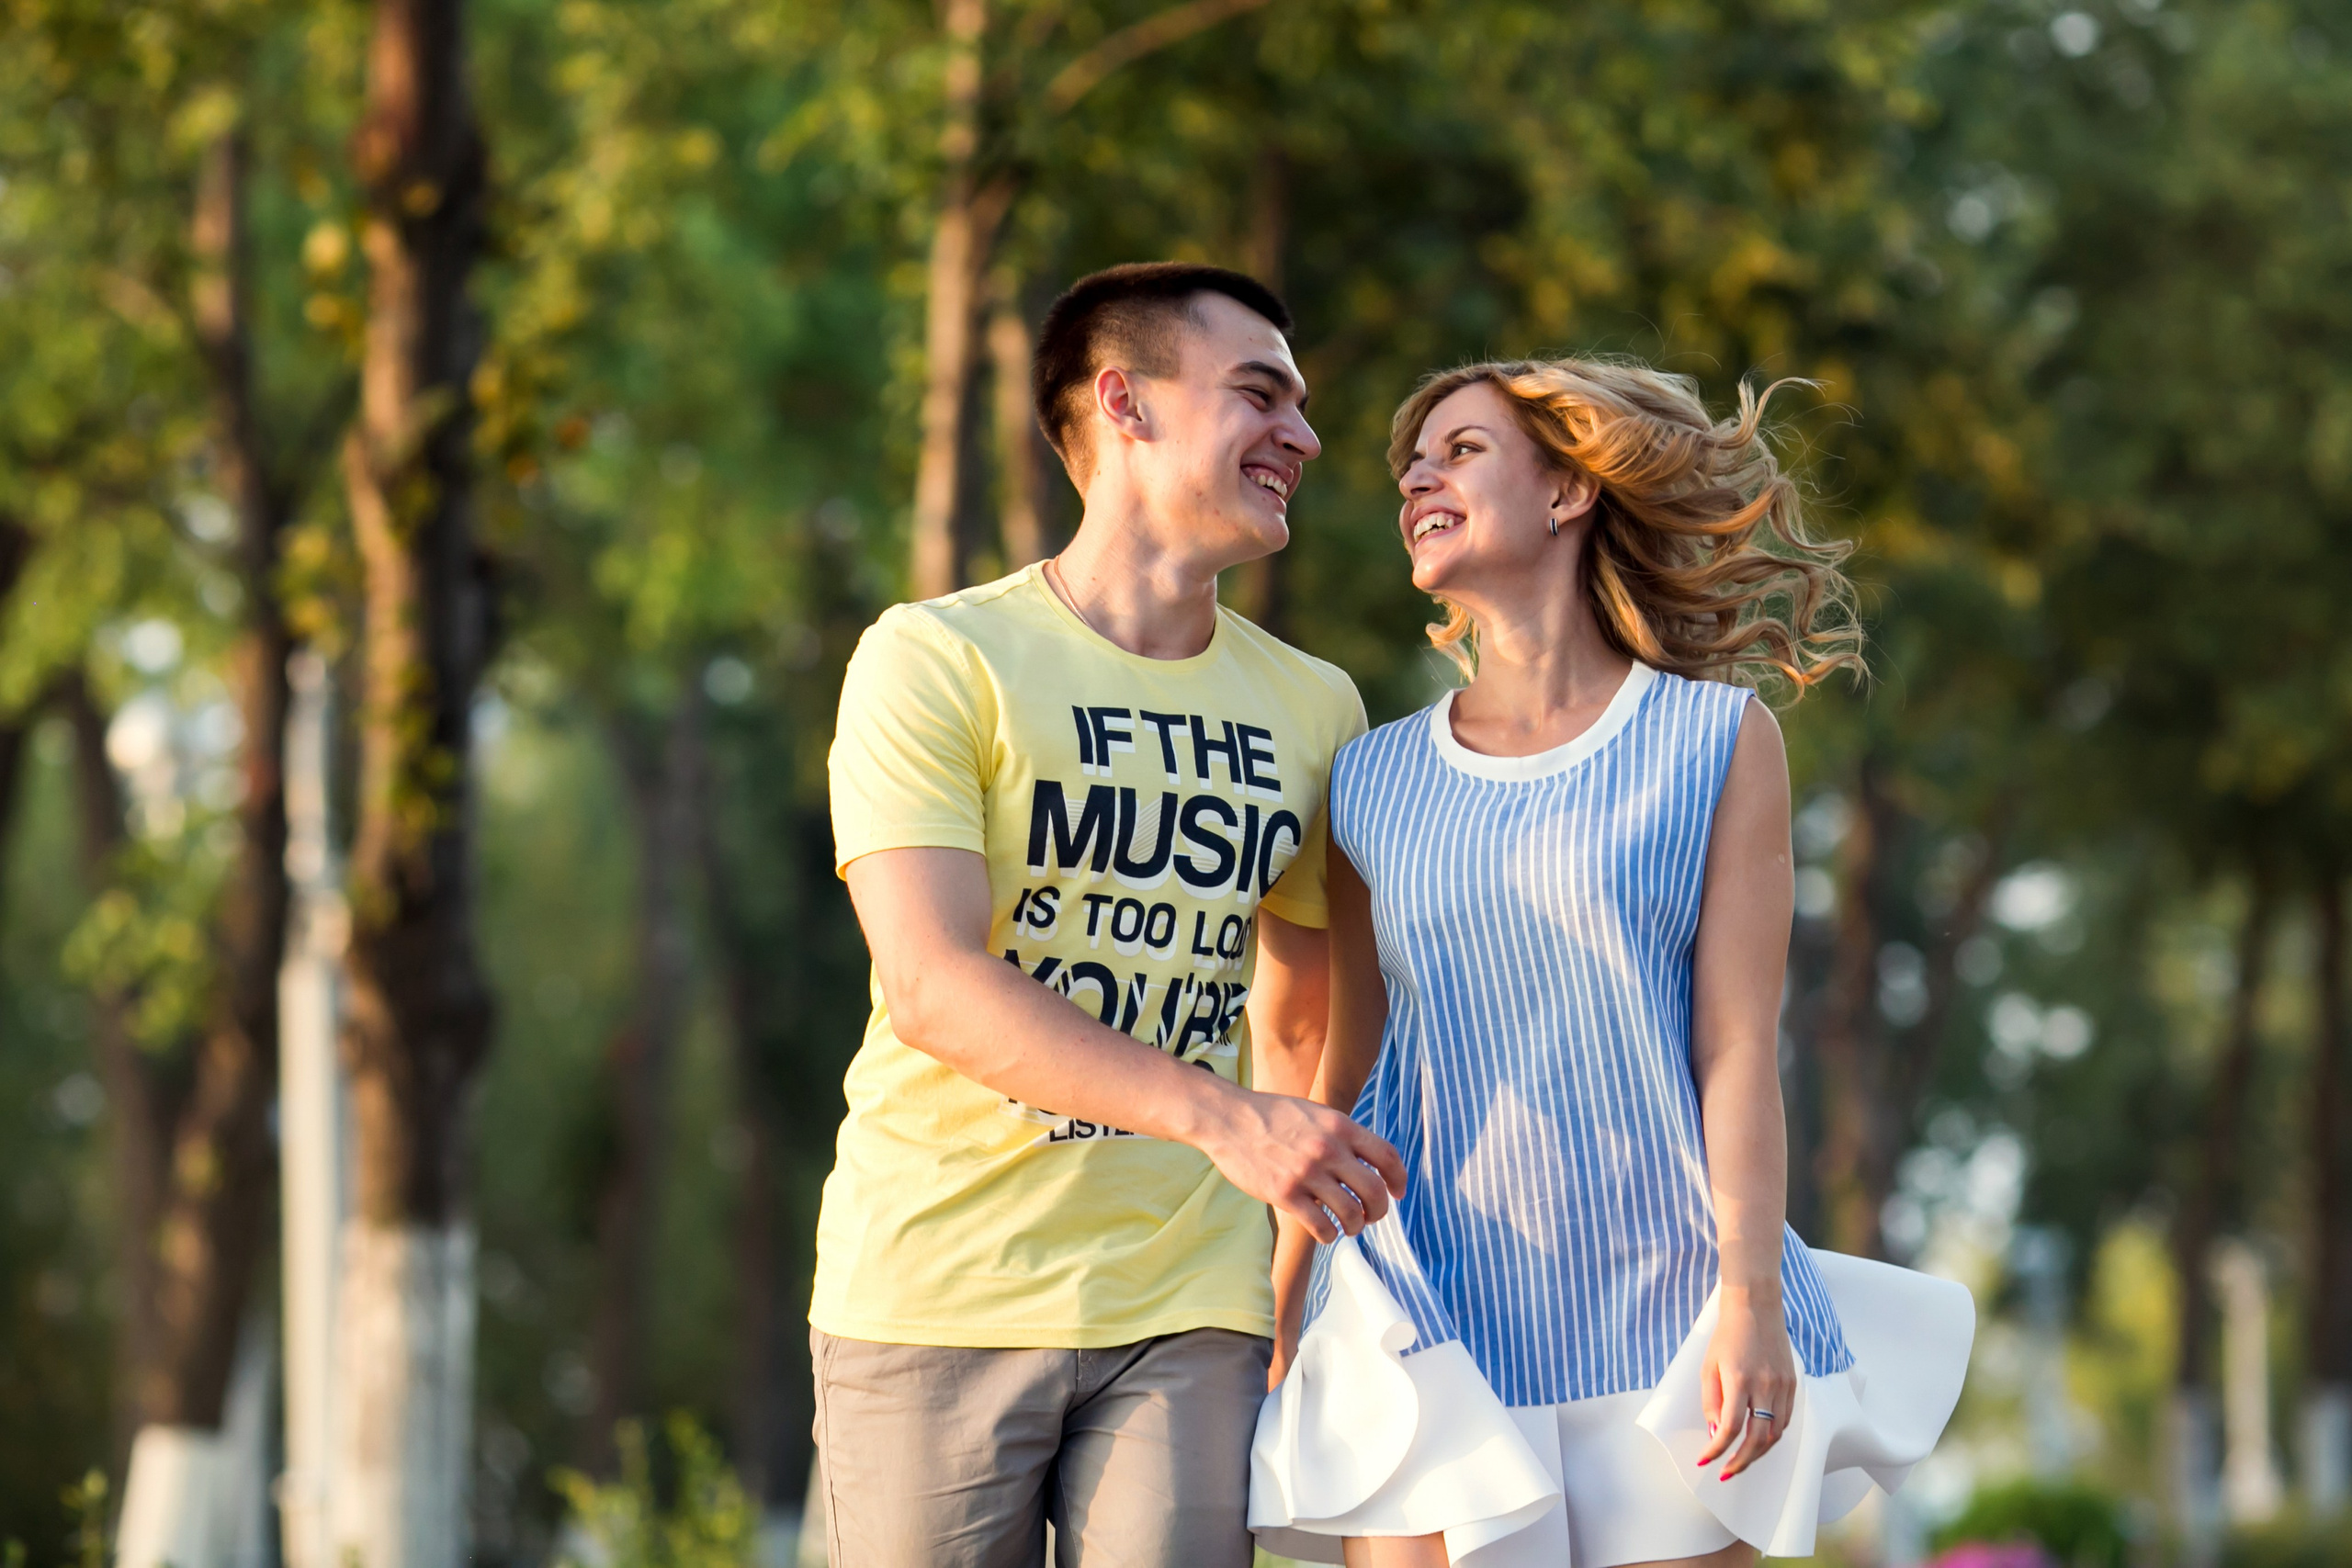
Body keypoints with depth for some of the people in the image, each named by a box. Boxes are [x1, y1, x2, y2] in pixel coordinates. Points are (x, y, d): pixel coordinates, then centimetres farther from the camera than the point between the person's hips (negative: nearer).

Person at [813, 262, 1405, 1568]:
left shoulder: (1313, 711, 11)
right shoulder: (933, 660, -5)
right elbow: (934, 984, -16)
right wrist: (1221, 1118, -25)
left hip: (1188, 1314, 4)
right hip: (933, 1300, -3)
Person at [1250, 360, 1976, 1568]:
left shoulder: (1719, 742, 3)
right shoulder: (1374, 784, 10)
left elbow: (1739, 1044, -3)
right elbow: (1338, 1072, 13)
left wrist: (1750, 1298, -11)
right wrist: (1273, 1328, 9)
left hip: (1658, 1321, -2)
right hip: (1434, 1330, 2)